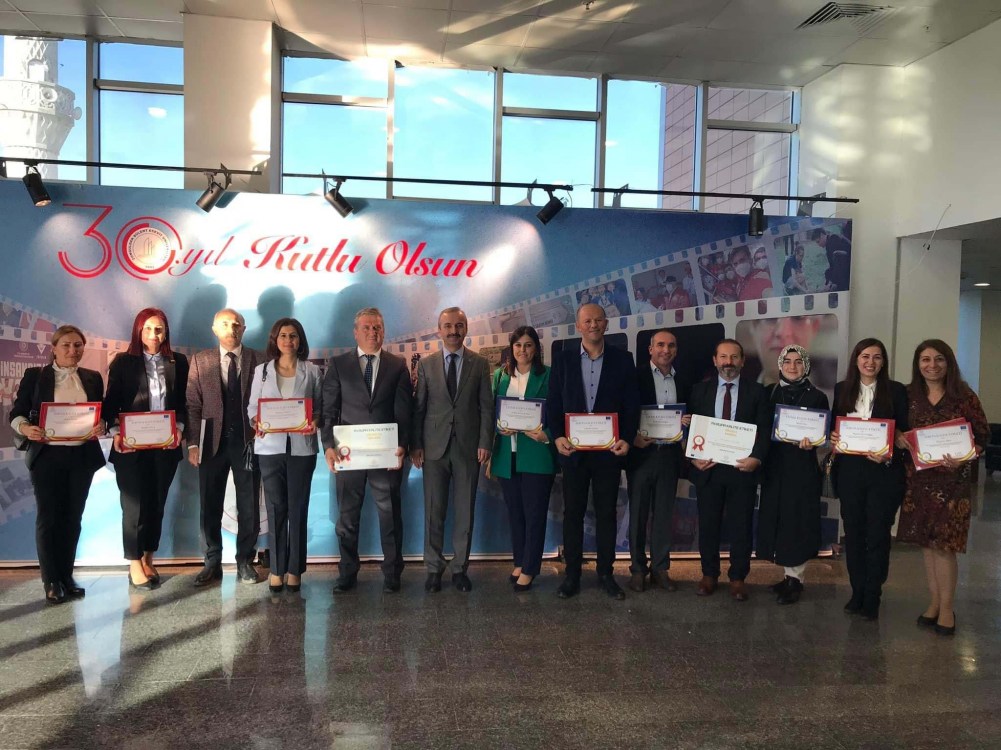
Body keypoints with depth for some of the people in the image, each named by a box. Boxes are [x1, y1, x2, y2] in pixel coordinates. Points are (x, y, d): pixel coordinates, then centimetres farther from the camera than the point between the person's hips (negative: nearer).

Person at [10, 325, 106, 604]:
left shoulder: (93, 378, 9)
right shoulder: (35, 375, 2)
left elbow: (102, 413, 10)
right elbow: (16, 413, -1)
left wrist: (101, 426, -12)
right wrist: (26, 428, -21)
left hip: (82, 456, 3)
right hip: (47, 456, -2)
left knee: (73, 517, 9)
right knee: (48, 517, 2)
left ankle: (67, 576, 19)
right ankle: (51, 581, 12)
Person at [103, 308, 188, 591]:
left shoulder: (178, 362, 6)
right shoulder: (123, 362, 1)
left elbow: (183, 402, 6)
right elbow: (111, 403, 0)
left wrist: (179, 428, -10)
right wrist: (116, 433, -14)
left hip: (166, 444, 2)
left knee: (157, 503, 10)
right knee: (134, 504, 2)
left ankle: (148, 560, 21)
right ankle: (135, 565, 12)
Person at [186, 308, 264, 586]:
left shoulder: (258, 360, 3)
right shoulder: (200, 361, 5)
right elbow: (193, 405, 2)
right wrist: (193, 443, -4)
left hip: (248, 441, -1)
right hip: (213, 443, 1)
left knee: (249, 507, 5)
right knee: (210, 507, 7)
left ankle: (245, 561, 18)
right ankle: (212, 563, 20)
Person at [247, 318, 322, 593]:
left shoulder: (312, 371, 5)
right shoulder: (262, 370, 8)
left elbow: (320, 407, 5)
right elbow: (252, 406, 7)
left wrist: (315, 422, -14)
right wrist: (256, 423, -13)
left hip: (301, 446, 0)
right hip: (270, 446, 1)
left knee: (298, 509, 4)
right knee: (275, 508, 4)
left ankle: (294, 570, 14)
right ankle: (276, 569, 14)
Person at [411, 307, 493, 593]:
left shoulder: (479, 364, 4)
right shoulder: (426, 364, 6)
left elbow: (486, 406, 3)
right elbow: (418, 408, 4)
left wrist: (485, 443, -5)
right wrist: (415, 445, -1)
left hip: (468, 448, 0)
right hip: (435, 447, 0)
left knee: (465, 512, 6)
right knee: (433, 511, 5)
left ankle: (460, 568, 18)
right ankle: (434, 568, 17)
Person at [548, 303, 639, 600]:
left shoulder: (622, 359, 3)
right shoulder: (563, 359, 4)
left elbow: (632, 405, 1)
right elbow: (553, 402, 2)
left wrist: (626, 439, -11)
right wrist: (557, 436, -11)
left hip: (608, 450, 0)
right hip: (573, 449, 1)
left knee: (606, 513, 8)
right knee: (572, 512, 7)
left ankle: (606, 573, 20)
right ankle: (572, 574, 18)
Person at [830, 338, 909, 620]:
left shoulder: (896, 391, -1)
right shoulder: (842, 389, 6)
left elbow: (904, 432, -2)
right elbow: (834, 425, 13)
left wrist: (889, 454, -18)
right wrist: (833, 438, -8)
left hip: (884, 472, -2)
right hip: (849, 470, 3)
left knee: (878, 534, 3)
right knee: (853, 533, 9)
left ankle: (872, 597, 15)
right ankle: (857, 592, 22)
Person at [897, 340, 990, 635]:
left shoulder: (964, 396, -4)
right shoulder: (909, 396, 4)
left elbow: (983, 436, -3)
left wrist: (964, 458, -18)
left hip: (952, 479, -3)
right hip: (918, 478, 3)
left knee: (943, 544, -3)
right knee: (927, 543, 9)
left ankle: (946, 608, 10)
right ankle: (934, 602, 21)